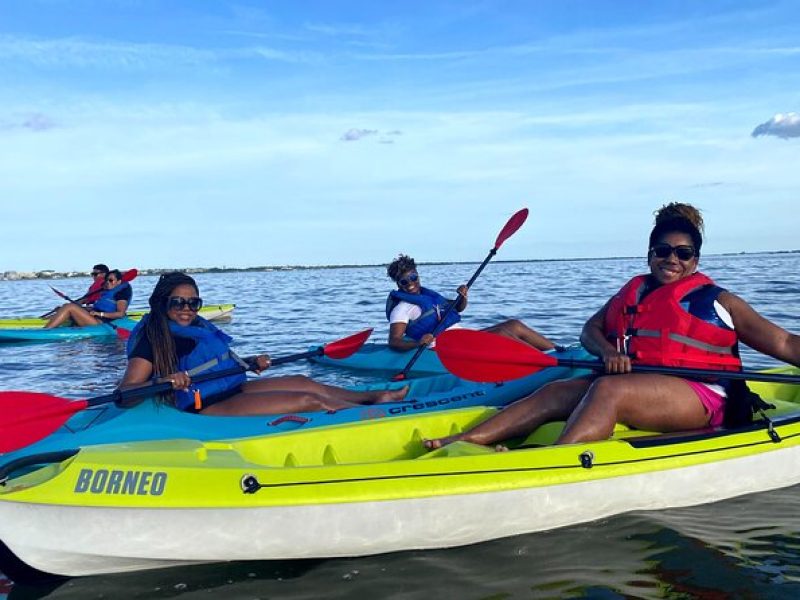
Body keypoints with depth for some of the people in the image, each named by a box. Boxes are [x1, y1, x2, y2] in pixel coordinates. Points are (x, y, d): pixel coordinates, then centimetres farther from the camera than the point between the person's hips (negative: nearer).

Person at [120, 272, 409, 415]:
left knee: (303, 382, 10)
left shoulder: (198, 327, 15)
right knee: (308, 399, -14)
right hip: (206, 408, -9)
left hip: (232, 389, 9)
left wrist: (251, 362, 13)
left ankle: (375, 396, 22)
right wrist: (162, 381, -37)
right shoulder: (153, 339, -11)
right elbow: (125, 390, -19)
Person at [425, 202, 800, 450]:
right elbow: (591, 329, 13)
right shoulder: (631, 294, 20)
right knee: (556, 392, -19)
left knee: (607, 391, -34)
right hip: (633, 385, 5)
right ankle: (464, 442, -32)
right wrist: (608, 351, -9)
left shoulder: (716, 301, 8)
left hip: (699, 398, -5)